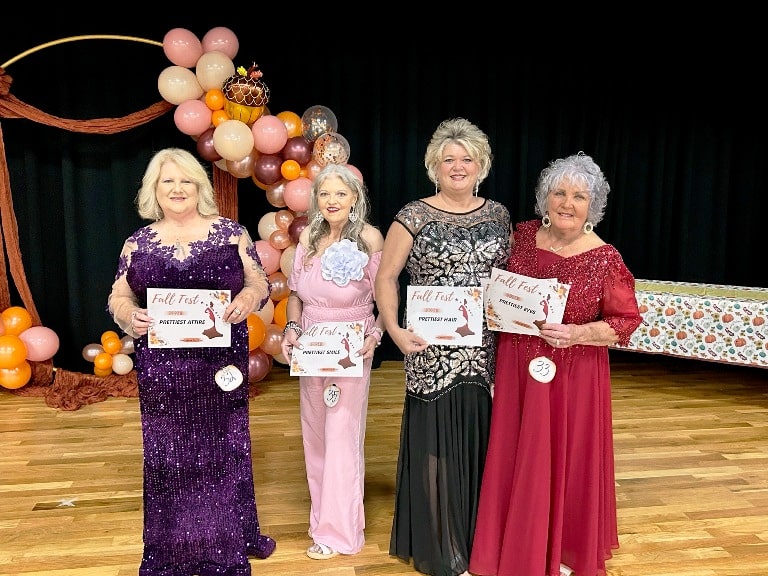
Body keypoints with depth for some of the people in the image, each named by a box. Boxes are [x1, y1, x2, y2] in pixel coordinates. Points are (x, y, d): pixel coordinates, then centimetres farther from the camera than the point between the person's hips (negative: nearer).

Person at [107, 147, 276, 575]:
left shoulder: (230, 232, 2)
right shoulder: (138, 242, 7)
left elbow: (260, 281, 3)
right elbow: (118, 297, 8)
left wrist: (246, 298, -19)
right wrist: (130, 316, -14)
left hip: (221, 360, -1)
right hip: (162, 367, 1)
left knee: (223, 449, 8)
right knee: (167, 454, 9)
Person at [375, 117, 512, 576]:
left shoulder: (498, 214, 8)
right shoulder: (414, 216, -4)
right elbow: (386, 277, -2)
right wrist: (395, 330, -15)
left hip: (486, 350, 4)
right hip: (433, 351, -3)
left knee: (479, 438, 12)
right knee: (436, 443, 4)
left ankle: (477, 536, 35)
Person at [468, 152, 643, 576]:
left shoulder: (605, 259, -13)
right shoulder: (523, 235, -1)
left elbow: (625, 321, -8)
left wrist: (578, 334, -22)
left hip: (573, 375, -3)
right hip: (517, 366, 4)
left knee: (565, 461, 10)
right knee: (514, 458, 14)